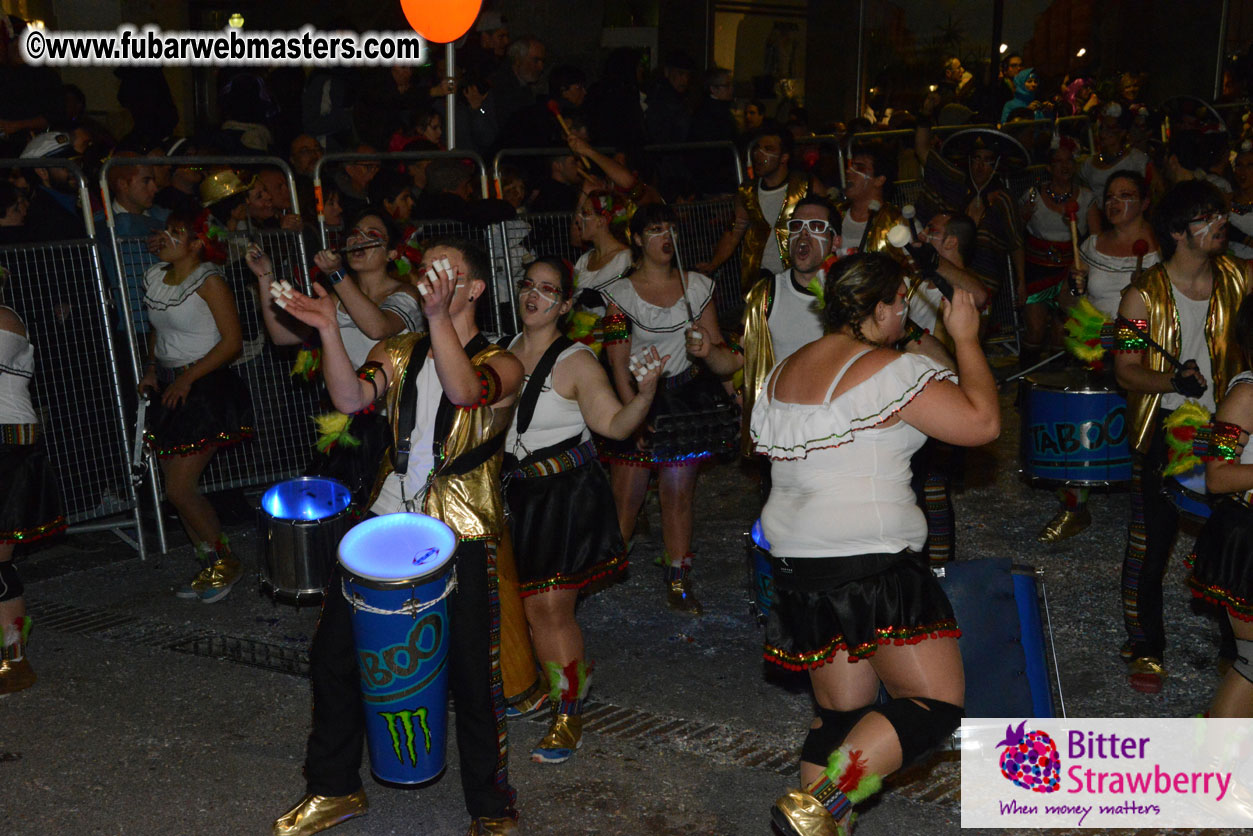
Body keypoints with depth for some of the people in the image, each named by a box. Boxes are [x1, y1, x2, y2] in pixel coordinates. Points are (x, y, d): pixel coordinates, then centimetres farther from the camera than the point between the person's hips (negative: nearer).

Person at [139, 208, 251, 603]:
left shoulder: (209, 281, -11)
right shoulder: (154, 277, 10)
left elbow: (232, 341, -14)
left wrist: (188, 378, -18)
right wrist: (151, 369, 9)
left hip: (205, 390, -8)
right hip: (168, 389, 8)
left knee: (179, 489, -9)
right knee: (175, 487, 7)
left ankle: (225, 560, 11)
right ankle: (211, 566, 22)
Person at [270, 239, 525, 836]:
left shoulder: (500, 364, -3)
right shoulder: (399, 352, 11)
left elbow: (463, 390, -26)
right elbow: (350, 398, -7)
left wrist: (440, 317, -37)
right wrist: (329, 331, -20)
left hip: (462, 534, -5)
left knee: (472, 674, 0)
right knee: (333, 653, 9)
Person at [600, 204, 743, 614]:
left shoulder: (697, 286, 8)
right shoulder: (620, 293, -2)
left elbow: (719, 353, 9)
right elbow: (618, 365, -5)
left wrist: (708, 351, -15)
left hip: (688, 395, 2)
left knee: (679, 494, 4)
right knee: (625, 497, -4)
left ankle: (679, 583, 13)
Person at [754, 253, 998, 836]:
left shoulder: (782, 373, 14)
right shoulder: (891, 371, -11)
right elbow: (982, 423, -13)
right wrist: (966, 339, -2)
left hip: (796, 565, 9)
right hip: (873, 568, -8)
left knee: (841, 711, 17)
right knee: (937, 703, -3)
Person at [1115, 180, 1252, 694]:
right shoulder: (1145, 295, -10)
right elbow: (1126, 371, -11)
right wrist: (1174, 381, -28)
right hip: (1162, 433, -3)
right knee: (1150, 541, 2)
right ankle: (1145, 646, 18)